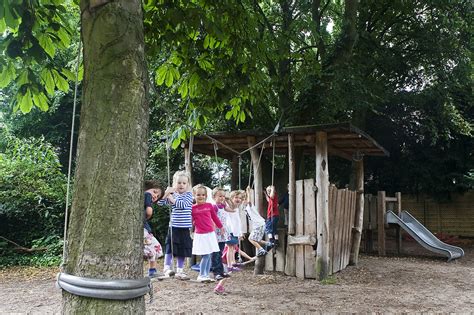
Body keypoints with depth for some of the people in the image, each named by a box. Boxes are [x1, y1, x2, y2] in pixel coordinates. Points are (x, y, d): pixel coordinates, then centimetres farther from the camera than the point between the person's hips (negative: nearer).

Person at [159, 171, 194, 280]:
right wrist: (166, 193, -11)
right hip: (173, 226, 1)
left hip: (185, 228, -1)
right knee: (170, 247, -2)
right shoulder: (172, 194, 8)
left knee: (182, 250, 8)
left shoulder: (189, 194, -1)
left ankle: (179, 271, 18)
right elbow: (161, 202, 2)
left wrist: (171, 198, -14)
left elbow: (183, 204, -17)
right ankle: (167, 268, 10)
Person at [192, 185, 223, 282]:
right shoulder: (192, 208, -3)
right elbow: (190, 220, 4)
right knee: (205, 256, -9)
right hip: (200, 235, -4)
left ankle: (206, 275, 18)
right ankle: (201, 276, 4)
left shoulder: (209, 206, 4)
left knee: (209, 256, 8)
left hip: (210, 234, 4)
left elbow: (215, 217, 16)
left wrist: (221, 226, 24)